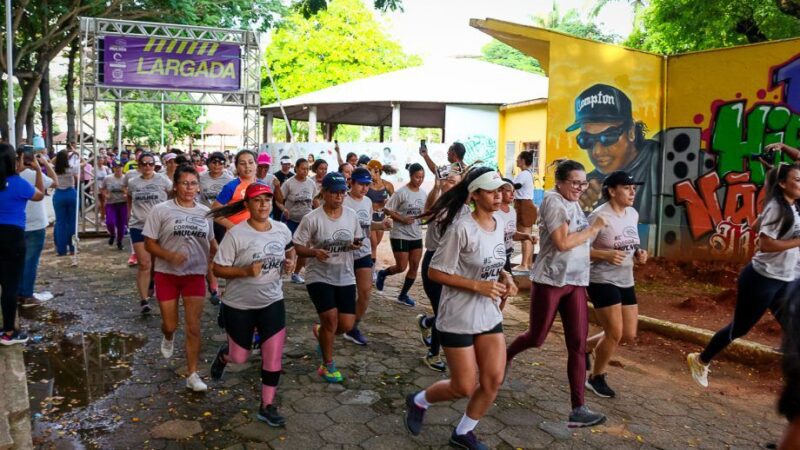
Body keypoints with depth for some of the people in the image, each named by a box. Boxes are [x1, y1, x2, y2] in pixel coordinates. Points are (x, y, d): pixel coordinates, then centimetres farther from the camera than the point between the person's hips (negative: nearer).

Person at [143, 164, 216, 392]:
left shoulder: (205, 212, 1)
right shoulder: (161, 210, -9)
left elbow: (211, 242, 14)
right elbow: (149, 244, -7)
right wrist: (170, 255, -23)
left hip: (195, 274, 2)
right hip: (167, 274, -1)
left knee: (193, 328, 0)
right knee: (170, 324, 9)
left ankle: (192, 375, 11)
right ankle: (168, 338, 47)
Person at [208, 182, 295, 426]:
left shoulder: (282, 229, -4)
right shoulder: (236, 234, -18)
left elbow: (290, 249, 18)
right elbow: (218, 269, -14)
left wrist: (290, 262, -4)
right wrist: (246, 271, -29)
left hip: (272, 303, 3)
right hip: (239, 305, -3)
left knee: (273, 357, 0)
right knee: (239, 357, 12)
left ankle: (267, 407, 18)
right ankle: (224, 354, 50)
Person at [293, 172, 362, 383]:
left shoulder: (352, 215, 1)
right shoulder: (312, 218, -13)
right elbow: (297, 247, -8)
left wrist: (356, 245, -10)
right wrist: (314, 252, -27)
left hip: (345, 277, 4)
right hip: (319, 276, -4)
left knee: (347, 325, 1)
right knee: (331, 319, -12)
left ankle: (321, 332, 37)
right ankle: (327, 365, 13)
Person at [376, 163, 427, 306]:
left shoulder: (424, 193, 4)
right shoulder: (401, 192, -14)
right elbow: (388, 210, -11)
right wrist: (403, 220, -21)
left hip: (417, 235, 6)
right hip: (400, 235, -6)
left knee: (414, 267, 5)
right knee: (401, 267, -5)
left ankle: (403, 295, 21)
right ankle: (382, 274, 27)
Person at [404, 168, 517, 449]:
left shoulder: (498, 226, 4)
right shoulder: (462, 229, -21)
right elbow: (435, 273, -18)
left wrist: (505, 277, -2)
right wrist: (478, 286, -23)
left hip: (490, 316, 7)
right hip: (459, 319, -7)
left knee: (493, 381, 4)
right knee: (464, 388, 2)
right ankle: (418, 402, 32)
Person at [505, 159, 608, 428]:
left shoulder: (573, 203, 14)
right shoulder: (553, 201, -11)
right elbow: (562, 243, -20)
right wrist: (594, 228, -13)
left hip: (575, 281, 7)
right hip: (550, 280, -7)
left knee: (578, 345, 1)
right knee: (536, 338, 6)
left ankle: (578, 409, 6)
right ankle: (506, 356, 39)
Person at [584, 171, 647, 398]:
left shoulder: (633, 214, 6)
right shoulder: (599, 216, -18)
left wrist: (638, 253, 0)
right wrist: (606, 255, -29)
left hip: (626, 281, 8)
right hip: (602, 281, -8)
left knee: (629, 335, 10)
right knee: (615, 334, -6)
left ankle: (585, 346, 33)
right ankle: (596, 378, 17)